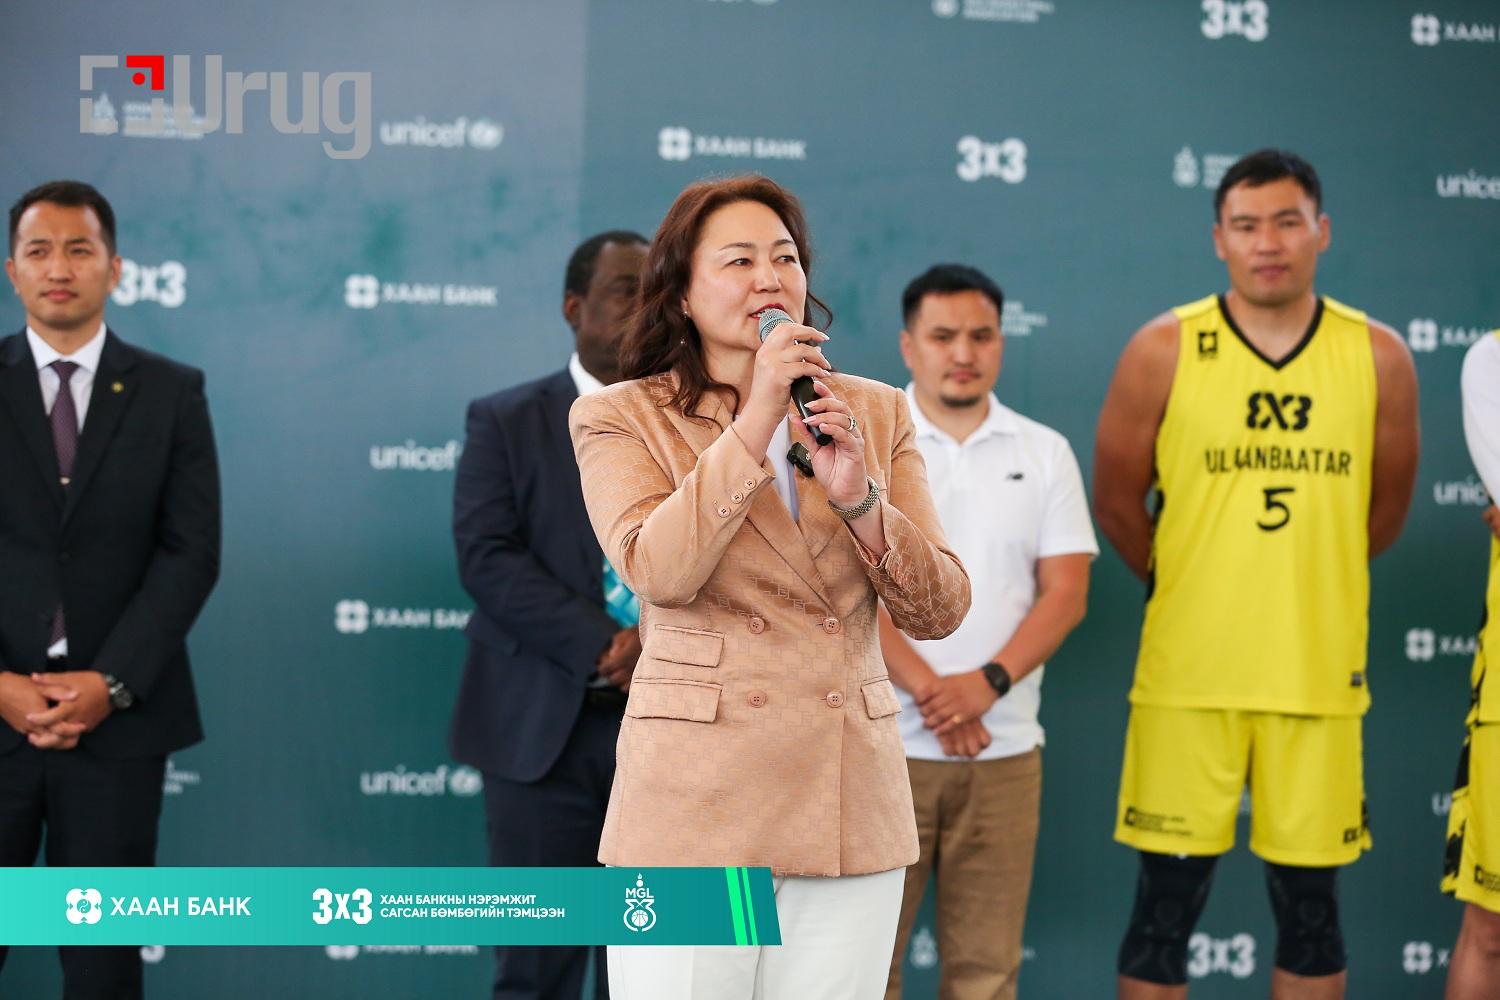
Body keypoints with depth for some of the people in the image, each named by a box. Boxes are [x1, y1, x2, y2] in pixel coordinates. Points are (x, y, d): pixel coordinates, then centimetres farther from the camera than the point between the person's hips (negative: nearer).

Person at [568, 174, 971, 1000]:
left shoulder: (875, 414, 11)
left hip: (849, 808, 3)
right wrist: (758, 420, -16)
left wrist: (857, 496, -11)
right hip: (692, 807, -3)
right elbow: (657, 572, -15)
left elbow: (939, 611, 5)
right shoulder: (621, 418, 2)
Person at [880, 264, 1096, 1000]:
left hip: (1004, 748, 2)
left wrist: (986, 683, -13)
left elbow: (1065, 593, 2)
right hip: (884, 743, -2)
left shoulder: (1045, 454, 8)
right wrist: (927, 690, -14)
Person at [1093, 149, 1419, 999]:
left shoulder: (1379, 357, 1)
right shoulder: (1164, 352, -4)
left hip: (1320, 674, 2)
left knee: (1310, 904, 8)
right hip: (1187, 673, -1)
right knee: (1167, 903, 3)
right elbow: (1117, 502, 6)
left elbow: (1384, 512, 14)